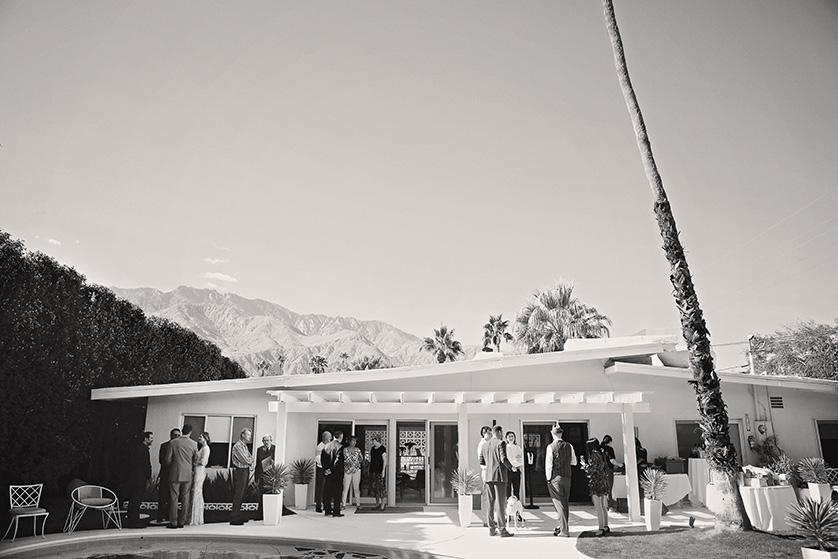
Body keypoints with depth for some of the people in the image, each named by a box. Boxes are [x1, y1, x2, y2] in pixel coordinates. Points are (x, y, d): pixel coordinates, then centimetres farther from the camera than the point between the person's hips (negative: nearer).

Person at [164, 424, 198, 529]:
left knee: (174, 498, 4)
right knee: (185, 499, 8)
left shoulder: (173, 442, -6)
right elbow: (196, 461, 5)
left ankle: (173, 522, 5)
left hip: (175, 474, -1)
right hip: (188, 474, 2)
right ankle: (181, 521, 12)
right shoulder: (194, 444, -2)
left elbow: (168, 459, -3)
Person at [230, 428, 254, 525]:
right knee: (238, 494, -6)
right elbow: (245, 460, -16)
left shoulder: (245, 446, 17)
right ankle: (234, 518, -2)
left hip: (246, 471, 9)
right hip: (240, 471, -9)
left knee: (241, 495, 13)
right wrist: (251, 459, 2)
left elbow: (250, 458, 17)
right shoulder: (238, 446, -12)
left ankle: (238, 515, 21)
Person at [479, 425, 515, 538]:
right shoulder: (501, 443, -7)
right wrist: (511, 467, 1)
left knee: (491, 503, 10)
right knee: (500, 503, -3)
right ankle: (502, 530, -2)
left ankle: (492, 529, 13)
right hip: (499, 476, -6)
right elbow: (504, 459, -16)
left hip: (488, 477, 6)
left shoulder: (485, 445, 14)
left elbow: (481, 463, 16)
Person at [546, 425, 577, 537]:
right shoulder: (569, 446, 2)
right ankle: (562, 526, 29)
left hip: (556, 477, -5)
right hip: (567, 477, 5)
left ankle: (564, 531, 1)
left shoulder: (551, 447, -12)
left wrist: (548, 478, -3)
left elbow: (548, 464, -12)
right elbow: (574, 462, 10)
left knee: (559, 503, 1)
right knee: (564, 502, 18)